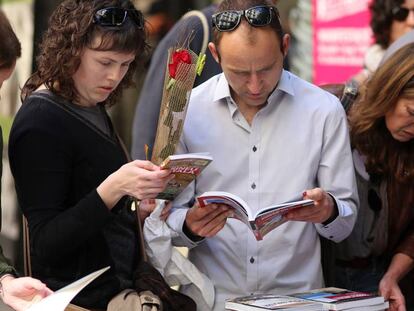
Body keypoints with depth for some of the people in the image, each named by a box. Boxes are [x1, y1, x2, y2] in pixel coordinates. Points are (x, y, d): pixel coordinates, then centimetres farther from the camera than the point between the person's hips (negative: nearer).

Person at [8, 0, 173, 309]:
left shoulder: (92, 107, 6)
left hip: (120, 282, 8)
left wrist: (137, 212, -1)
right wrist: (113, 188, -30)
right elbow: (45, 244, -21)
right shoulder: (40, 123, -18)